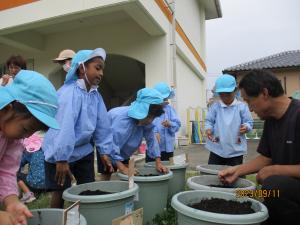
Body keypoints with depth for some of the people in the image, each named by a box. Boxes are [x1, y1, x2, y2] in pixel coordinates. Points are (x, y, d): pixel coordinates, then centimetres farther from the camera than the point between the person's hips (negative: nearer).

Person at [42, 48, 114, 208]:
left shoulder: (96, 95, -1)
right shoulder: (69, 92, -24)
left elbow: (103, 125, 0)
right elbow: (64, 126, -31)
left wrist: (104, 151, -2)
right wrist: (62, 159, -33)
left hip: (84, 150, 7)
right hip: (60, 152, -7)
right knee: (60, 192, 6)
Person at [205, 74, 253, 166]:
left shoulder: (242, 107, -2)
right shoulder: (215, 107, 2)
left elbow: (249, 122, 1)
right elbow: (209, 121, 5)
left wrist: (246, 127, -21)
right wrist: (208, 129, -15)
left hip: (235, 150, -1)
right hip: (217, 149, 1)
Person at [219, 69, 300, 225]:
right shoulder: (270, 119, 4)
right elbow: (265, 158, 10)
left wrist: (274, 170, -20)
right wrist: (237, 171, 1)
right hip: (284, 186, 8)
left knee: (273, 184, -34)